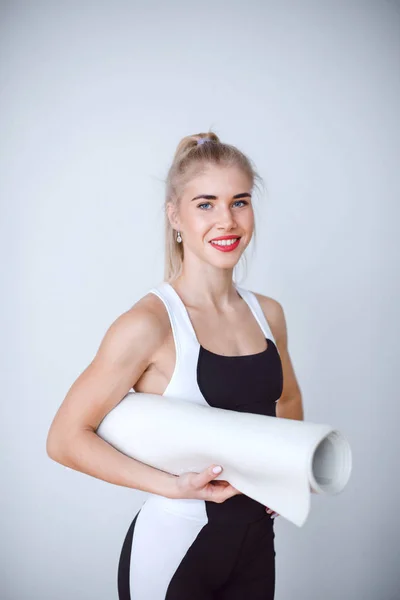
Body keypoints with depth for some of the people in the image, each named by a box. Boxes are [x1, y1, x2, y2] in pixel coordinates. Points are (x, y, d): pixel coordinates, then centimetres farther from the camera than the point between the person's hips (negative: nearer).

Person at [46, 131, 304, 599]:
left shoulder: (267, 313, 1)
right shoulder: (150, 324, -17)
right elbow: (65, 439, -16)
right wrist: (174, 486, -21)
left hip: (256, 542, 6)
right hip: (173, 549, -5)